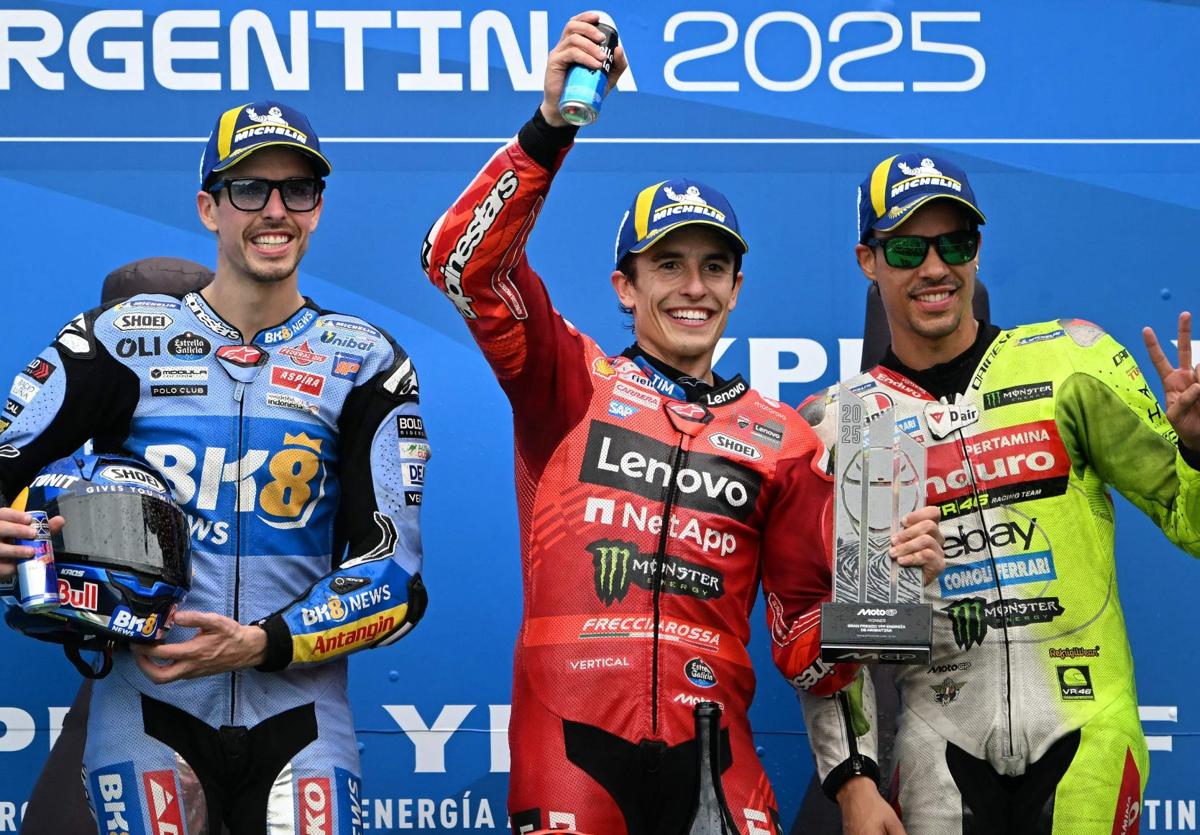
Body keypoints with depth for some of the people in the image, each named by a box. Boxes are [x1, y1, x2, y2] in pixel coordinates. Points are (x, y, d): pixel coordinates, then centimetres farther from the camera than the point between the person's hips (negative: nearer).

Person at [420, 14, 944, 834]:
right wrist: (552, 126, -14)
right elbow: (464, 261, -6)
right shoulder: (572, 383, 8)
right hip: (572, 737, -2)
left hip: (709, 749, 2)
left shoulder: (783, 438, 13)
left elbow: (803, 637, 14)